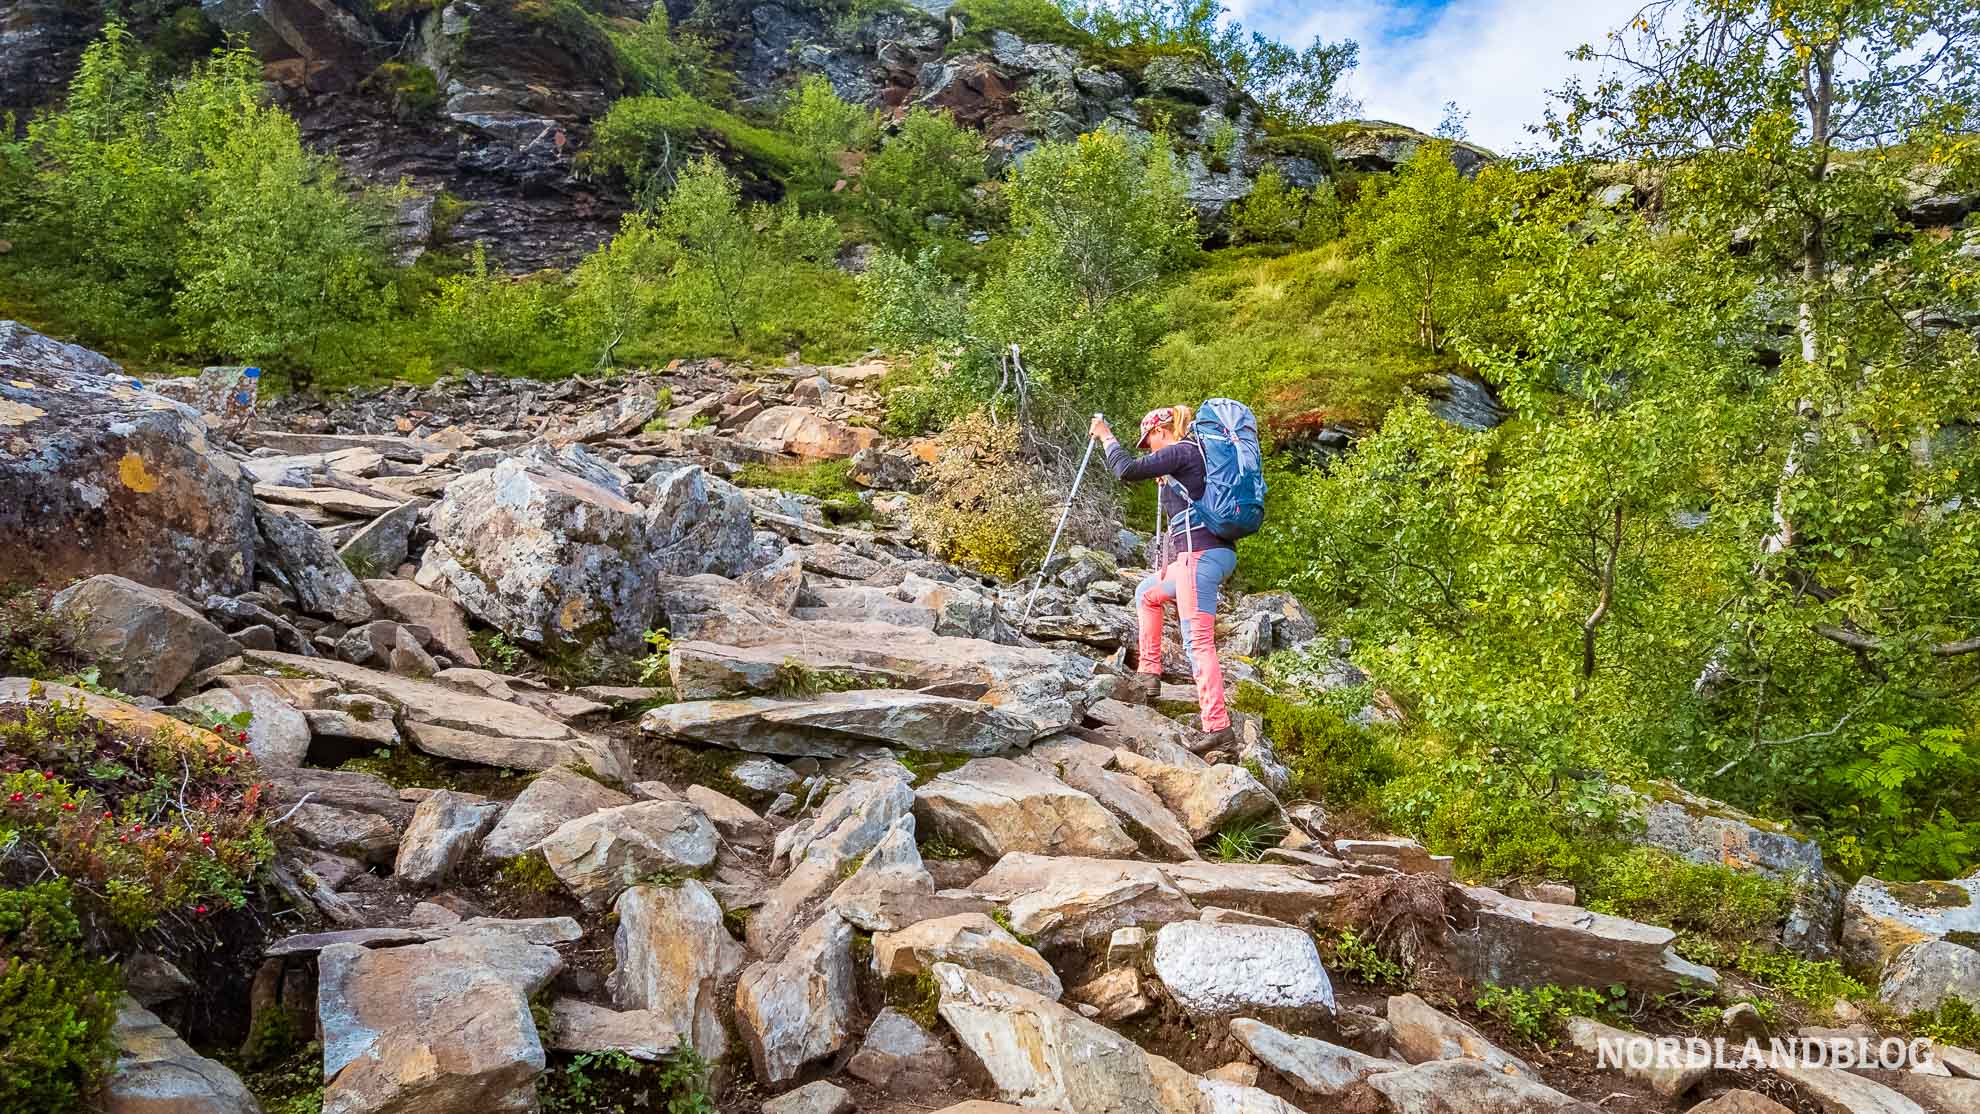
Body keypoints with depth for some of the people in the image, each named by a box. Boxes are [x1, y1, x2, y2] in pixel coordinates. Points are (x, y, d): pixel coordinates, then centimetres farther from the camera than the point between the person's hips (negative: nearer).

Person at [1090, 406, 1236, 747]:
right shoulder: (1194, 454, 22)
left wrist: (1107, 437, -1)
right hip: (1216, 552, 11)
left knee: (1198, 641, -15)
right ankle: (1148, 675, 25)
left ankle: (1217, 726, -20)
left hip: (1199, 554, -11)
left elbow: (1128, 470, -16)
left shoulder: (1181, 451, -7)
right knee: (1147, 592, 29)